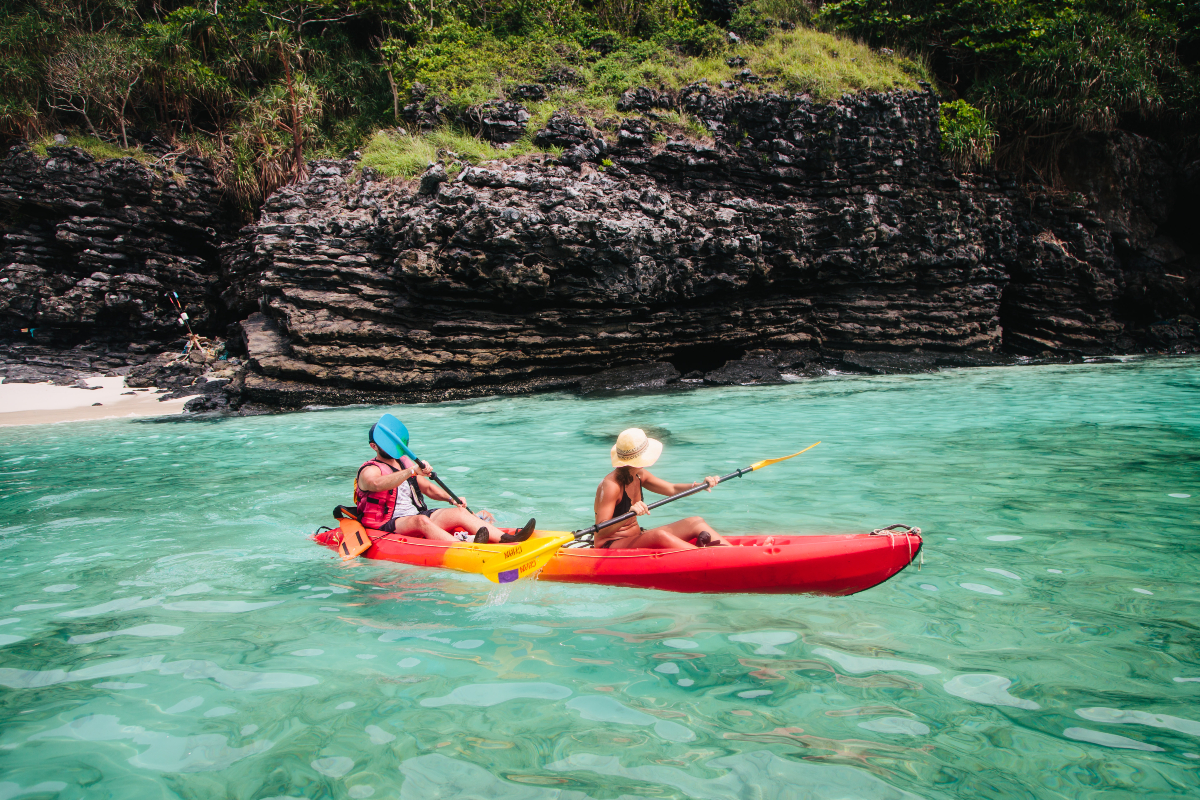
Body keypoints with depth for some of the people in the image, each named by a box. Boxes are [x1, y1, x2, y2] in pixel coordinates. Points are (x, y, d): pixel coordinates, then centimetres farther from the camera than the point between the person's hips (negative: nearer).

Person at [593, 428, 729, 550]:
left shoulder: (639, 475, 3)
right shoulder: (611, 485, -24)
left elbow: (673, 489, 10)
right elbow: (600, 531, -29)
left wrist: (701, 485, -7)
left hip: (636, 539, 10)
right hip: (610, 546, -9)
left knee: (696, 522, 1)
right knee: (659, 534, -37)